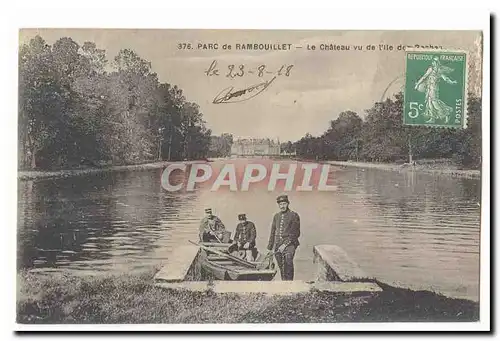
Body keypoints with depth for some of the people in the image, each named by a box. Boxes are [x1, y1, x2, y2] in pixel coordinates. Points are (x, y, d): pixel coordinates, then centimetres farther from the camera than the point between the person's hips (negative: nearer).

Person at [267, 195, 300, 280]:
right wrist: (269, 247, 19)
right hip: (277, 245, 5)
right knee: (281, 267, 6)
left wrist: (285, 244, -13)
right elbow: (273, 232, 22)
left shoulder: (294, 215, 0)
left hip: (289, 244, -5)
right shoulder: (276, 216, 16)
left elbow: (295, 233, -6)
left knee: (288, 262, -26)